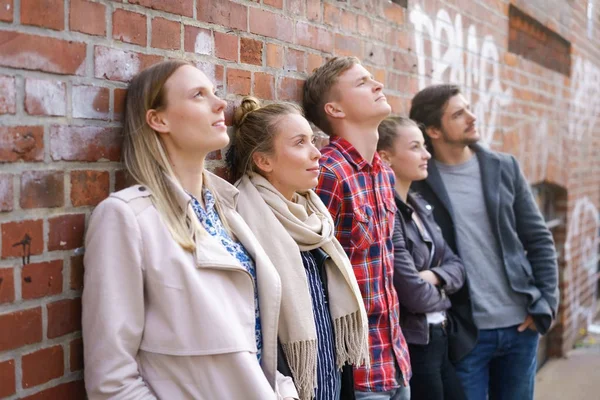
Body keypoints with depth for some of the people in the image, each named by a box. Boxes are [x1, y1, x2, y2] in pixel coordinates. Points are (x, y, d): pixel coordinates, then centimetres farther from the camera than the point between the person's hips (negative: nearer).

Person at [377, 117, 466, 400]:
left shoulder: (420, 206, 9)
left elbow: (456, 267, 9)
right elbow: (414, 295, -24)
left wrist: (432, 276, -13)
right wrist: (441, 293, -2)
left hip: (440, 338, 9)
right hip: (410, 345, -9)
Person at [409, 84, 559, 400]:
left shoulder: (504, 168, 5)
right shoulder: (417, 181, -7)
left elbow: (539, 239, 7)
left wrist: (545, 303, -1)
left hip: (520, 324, 4)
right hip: (465, 332, -3)